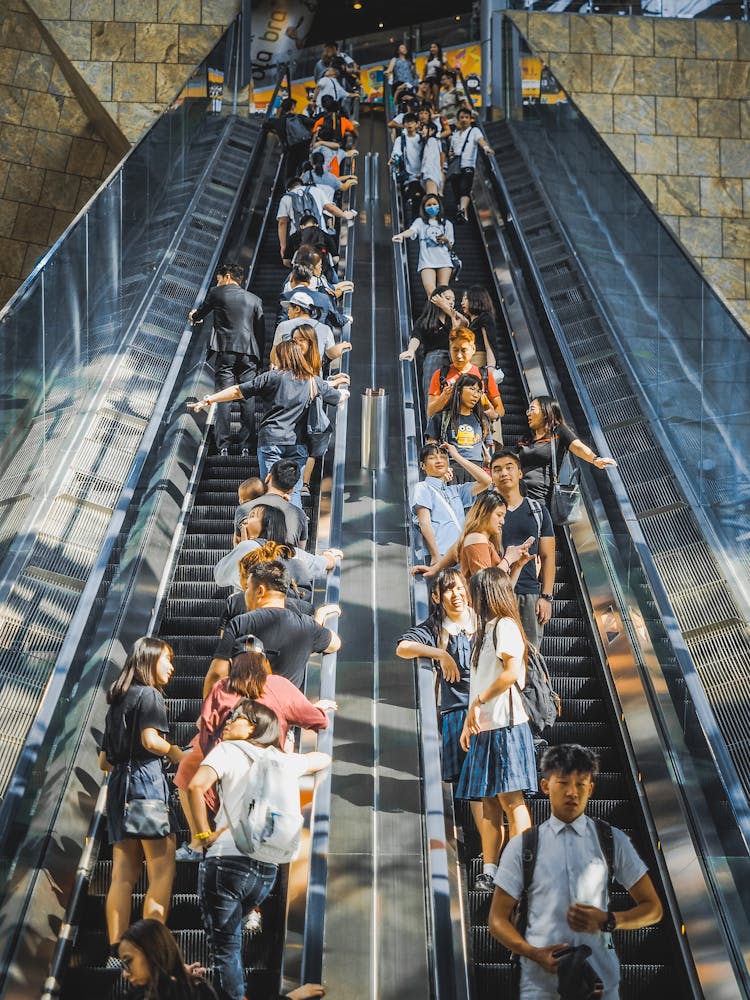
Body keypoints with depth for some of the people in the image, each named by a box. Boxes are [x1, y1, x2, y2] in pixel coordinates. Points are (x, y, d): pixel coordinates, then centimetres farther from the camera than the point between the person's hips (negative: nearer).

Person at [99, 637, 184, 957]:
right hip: (146, 778, -8)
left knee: (123, 876, 5)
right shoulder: (149, 694, -2)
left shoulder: (117, 701, 22)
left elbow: (104, 760, 24)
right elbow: (151, 740, -18)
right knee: (162, 873, -7)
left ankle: (116, 952, 1)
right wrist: (183, 757, -6)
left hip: (119, 785, 8)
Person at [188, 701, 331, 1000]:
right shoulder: (281, 760, 14)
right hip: (267, 868, 5)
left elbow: (197, 785, -17)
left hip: (227, 860, -5)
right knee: (229, 934, 26)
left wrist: (205, 833, -8)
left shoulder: (228, 750, 0)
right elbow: (323, 759, 32)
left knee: (225, 945, 3)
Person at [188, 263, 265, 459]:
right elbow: (261, 331, 12)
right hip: (248, 354, 3)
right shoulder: (254, 300, 15)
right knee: (247, 399, 3)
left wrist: (194, 316, 47)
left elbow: (200, 313, 24)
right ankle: (245, 447, 1)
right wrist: (259, 360, 16)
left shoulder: (217, 293, 7)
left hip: (225, 352, -2)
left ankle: (223, 447, -6)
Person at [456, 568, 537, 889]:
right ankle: (489, 872, 11)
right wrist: (469, 720, 15)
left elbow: (512, 672, -21)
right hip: (484, 728, 9)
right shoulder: (485, 629, 20)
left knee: (510, 798, -8)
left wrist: (479, 702, -15)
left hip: (505, 726, -9)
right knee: (489, 802, 8)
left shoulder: (505, 626, -7)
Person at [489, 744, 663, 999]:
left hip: (601, 979, 1)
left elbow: (653, 909, 5)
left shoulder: (613, 841, 2)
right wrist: (535, 953, -17)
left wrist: (607, 920, -13)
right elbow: (498, 920, 1)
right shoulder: (522, 846, -1)